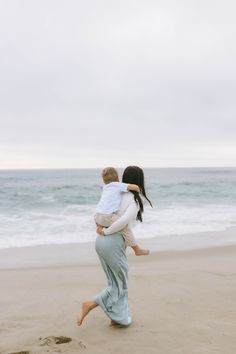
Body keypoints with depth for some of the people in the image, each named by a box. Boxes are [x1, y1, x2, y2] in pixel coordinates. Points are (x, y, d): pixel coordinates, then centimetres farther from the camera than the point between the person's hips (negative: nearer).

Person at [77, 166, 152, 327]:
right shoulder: (135, 200, -10)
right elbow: (124, 220, -26)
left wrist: (99, 225, 8)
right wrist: (106, 231, -15)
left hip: (101, 241, 8)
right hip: (113, 243, -8)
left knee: (115, 282, 19)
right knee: (120, 285, 9)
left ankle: (118, 317, 25)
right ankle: (91, 304, -1)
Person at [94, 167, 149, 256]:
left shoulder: (105, 187, 24)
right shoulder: (118, 185, 5)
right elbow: (135, 187, -1)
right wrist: (138, 193, 20)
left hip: (97, 216, 7)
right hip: (107, 216, -7)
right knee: (125, 228, 0)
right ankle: (137, 249, 4)